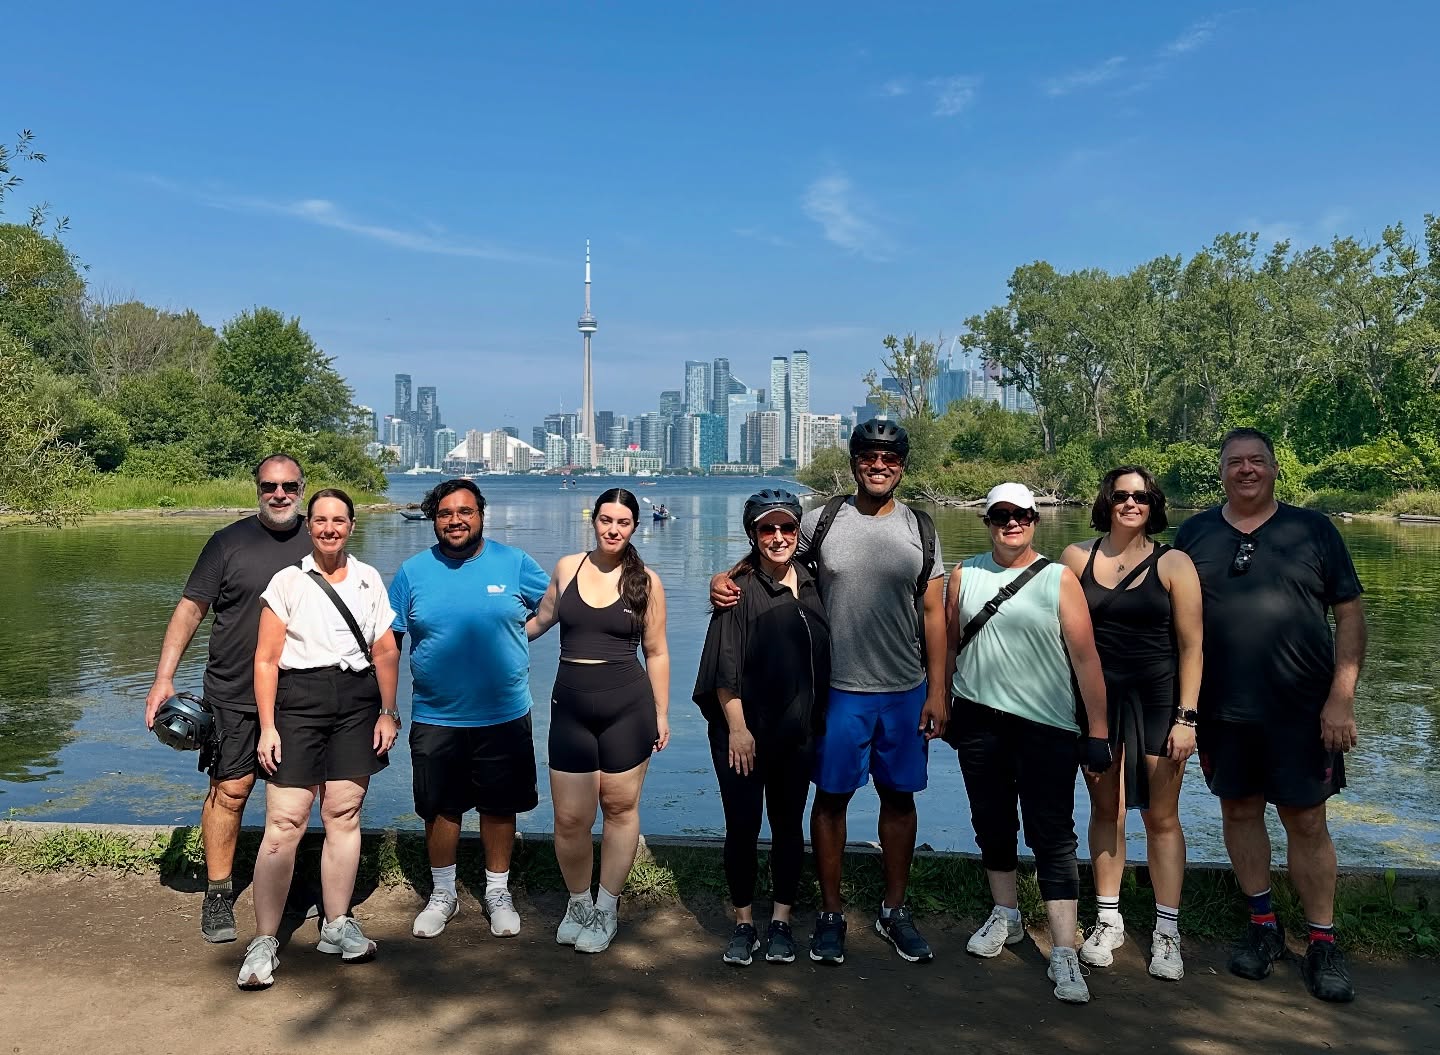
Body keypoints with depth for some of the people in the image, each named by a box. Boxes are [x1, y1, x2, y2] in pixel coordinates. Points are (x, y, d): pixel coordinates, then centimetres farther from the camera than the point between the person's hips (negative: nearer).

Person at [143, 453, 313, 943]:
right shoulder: (229, 543, -1)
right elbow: (190, 609, 1)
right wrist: (164, 677, -7)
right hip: (235, 696, -2)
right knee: (229, 791, 0)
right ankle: (218, 894, 15)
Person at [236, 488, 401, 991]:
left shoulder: (369, 580, 10)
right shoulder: (287, 581, 3)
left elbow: (386, 652, 11)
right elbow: (266, 659, 0)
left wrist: (387, 712, 5)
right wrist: (267, 727, -5)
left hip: (357, 701, 3)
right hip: (298, 699, -2)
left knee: (344, 813, 4)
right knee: (284, 821, -7)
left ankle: (336, 926, 17)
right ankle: (264, 941, 0)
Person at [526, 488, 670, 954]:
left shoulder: (646, 581, 0)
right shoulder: (567, 567, 4)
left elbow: (656, 653, 5)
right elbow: (539, 621, 20)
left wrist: (661, 714, 5)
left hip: (627, 706, -1)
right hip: (571, 707, 1)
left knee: (620, 806, 7)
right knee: (570, 819, 1)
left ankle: (606, 908, 26)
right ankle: (578, 902, 26)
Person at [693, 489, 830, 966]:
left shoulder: (811, 583, 4)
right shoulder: (740, 587, -10)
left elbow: (822, 656, 12)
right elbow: (725, 666, -12)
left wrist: (820, 722, 10)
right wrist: (737, 727, -15)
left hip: (798, 731, 4)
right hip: (744, 731, -4)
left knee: (788, 824, 13)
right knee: (742, 826, 4)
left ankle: (781, 922, 26)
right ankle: (743, 924, 21)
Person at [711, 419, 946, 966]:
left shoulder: (919, 528, 2)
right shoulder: (820, 522, -1)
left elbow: (933, 613, 3)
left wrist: (937, 690, 0)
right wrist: (725, 580, -12)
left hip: (905, 692, 2)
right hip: (839, 689, -1)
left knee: (899, 797, 12)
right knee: (831, 797, 6)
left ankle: (894, 910, 29)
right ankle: (830, 913, 22)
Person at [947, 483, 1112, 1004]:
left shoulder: (1059, 579, -2)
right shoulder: (965, 575, 6)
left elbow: (1086, 657, -4)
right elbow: (948, 644, 11)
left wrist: (1098, 731, -7)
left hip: (1047, 727, -3)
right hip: (979, 721, 3)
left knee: (1053, 839, -4)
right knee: (992, 825, 15)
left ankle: (1064, 955, -1)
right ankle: (1005, 916, 34)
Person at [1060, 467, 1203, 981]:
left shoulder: (1173, 564, -3)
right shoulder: (1077, 557, 1)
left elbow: (1191, 646, -4)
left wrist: (1186, 716, -9)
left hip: (1157, 699, -2)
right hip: (1097, 697, 2)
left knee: (1161, 816, 6)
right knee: (1106, 809, 11)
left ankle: (1167, 931, 17)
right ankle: (1108, 920, 25)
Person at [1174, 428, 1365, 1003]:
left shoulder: (1312, 530, 1)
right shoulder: (1193, 534, 5)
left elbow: (1350, 614, 0)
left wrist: (1341, 697, -9)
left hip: (1302, 710, -2)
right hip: (1221, 711, 2)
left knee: (1306, 822, 3)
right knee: (1239, 811, 11)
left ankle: (1322, 944, 17)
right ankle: (1262, 925, 27)